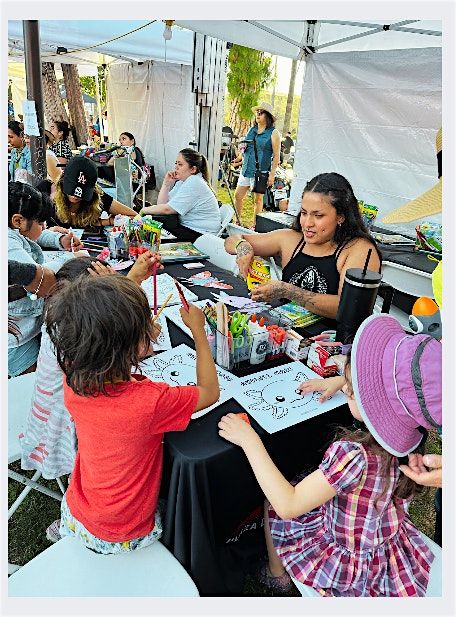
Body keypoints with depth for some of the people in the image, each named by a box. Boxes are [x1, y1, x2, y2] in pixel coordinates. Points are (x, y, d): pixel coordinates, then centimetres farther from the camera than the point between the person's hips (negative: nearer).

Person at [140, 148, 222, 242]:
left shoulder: (194, 183, -19)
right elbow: (161, 204, 7)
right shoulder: (182, 181, 11)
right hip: (186, 226, 9)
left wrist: (145, 210, -7)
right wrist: (166, 183, -4)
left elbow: (167, 209, -21)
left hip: (201, 233, -9)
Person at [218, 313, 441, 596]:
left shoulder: (353, 456, -40)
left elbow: (288, 506, -32)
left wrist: (249, 440, -29)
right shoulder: (408, 434, -19)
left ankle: (276, 574, 39)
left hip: (350, 573, -6)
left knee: (274, 502, 14)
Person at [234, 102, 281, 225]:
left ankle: (255, 225, 13)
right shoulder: (252, 130, 13)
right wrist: (243, 147, 4)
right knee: (238, 196, 6)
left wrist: (272, 174, -14)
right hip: (246, 169, 6)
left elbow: (276, 156, -7)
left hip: (261, 172, -6)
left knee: (258, 199, 3)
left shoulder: (273, 133, -5)